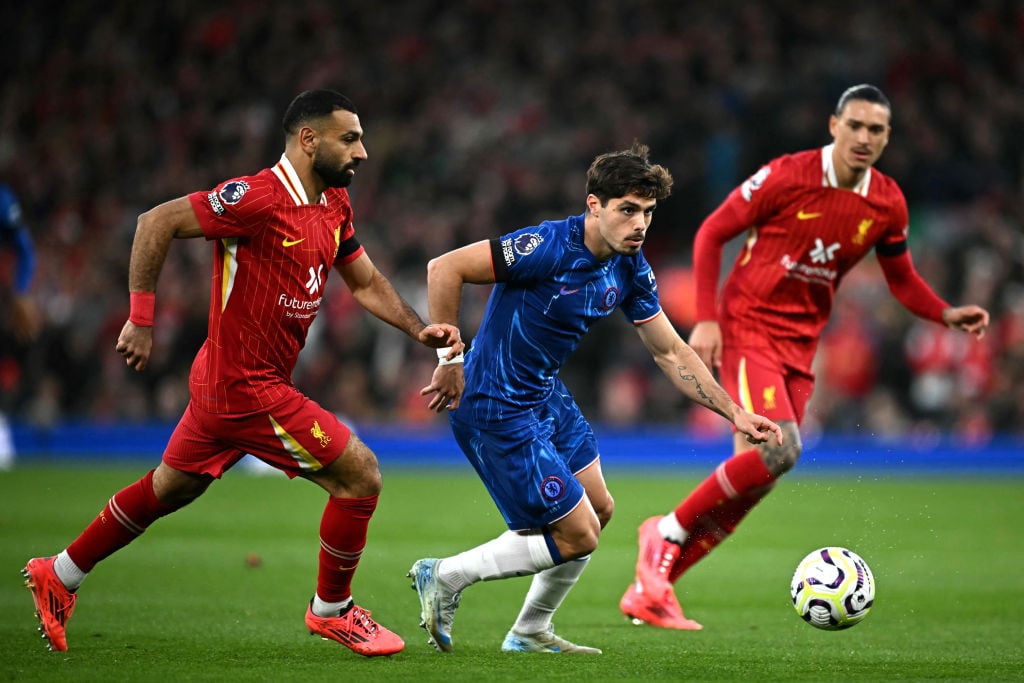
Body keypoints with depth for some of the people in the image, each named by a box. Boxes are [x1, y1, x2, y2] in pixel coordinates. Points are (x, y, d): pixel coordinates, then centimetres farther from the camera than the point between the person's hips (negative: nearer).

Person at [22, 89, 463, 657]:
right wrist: (141, 320, -18)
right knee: (360, 475, -7)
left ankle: (58, 575, 35)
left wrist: (421, 329, 2)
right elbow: (156, 222, -20)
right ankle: (330, 611, 10)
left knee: (170, 488, 22)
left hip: (225, 385, 10)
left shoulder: (334, 206, 7)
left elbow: (366, 283, 18)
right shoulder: (260, 198, -21)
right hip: (246, 389, -10)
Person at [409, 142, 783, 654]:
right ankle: (445, 576, 7)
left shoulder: (631, 270, -1)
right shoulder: (549, 248, -26)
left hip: (545, 396, 9)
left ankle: (530, 632, 33)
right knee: (578, 535, -5)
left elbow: (670, 352, 8)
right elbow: (443, 269, -26)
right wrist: (449, 360, -23)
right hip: (497, 409, -9)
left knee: (597, 508, 18)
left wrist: (735, 414, 1)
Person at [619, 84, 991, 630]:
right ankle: (668, 533, -7)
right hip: (747, 328, -6)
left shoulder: (888, 205, 2)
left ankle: (649, 590, 10)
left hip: (800, 346, 6)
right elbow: (710, 234, -6)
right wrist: (706, 319, -13)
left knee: (756, 477, 0)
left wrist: (948, 315, -2)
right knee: (779, 449, -25)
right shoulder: (786, 177, -13)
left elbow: (901, 279, 16)